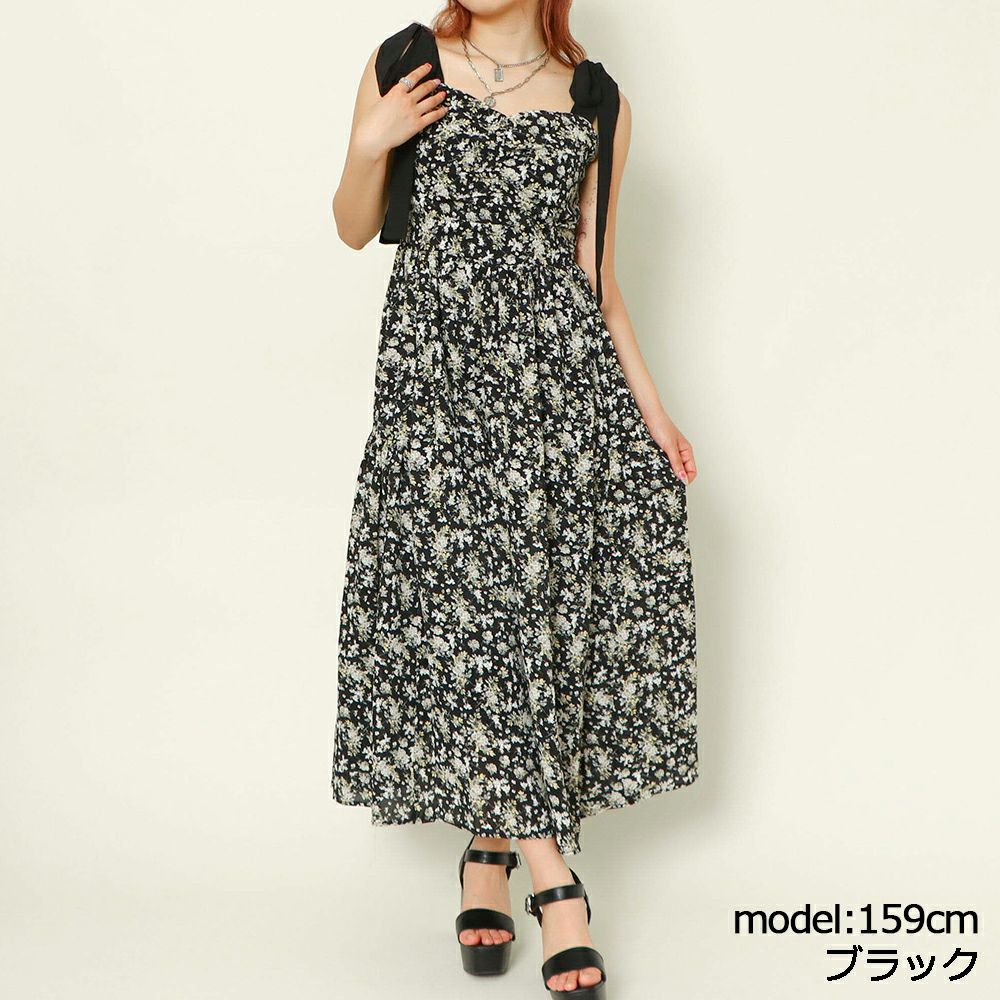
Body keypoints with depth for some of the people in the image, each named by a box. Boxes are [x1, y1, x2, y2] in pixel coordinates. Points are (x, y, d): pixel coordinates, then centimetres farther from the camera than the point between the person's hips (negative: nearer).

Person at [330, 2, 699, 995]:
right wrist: (369, 147, -8)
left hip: (563, 369, 2)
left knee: (560, 595, -5)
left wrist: (650, 404, 6)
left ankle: (490, 852, 13)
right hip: (438, 367, -1)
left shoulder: (597, 103, 11)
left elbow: (596, 274, 13)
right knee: (470, 603, -6)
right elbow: (355, 230, 11)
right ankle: (554, 881, 0)